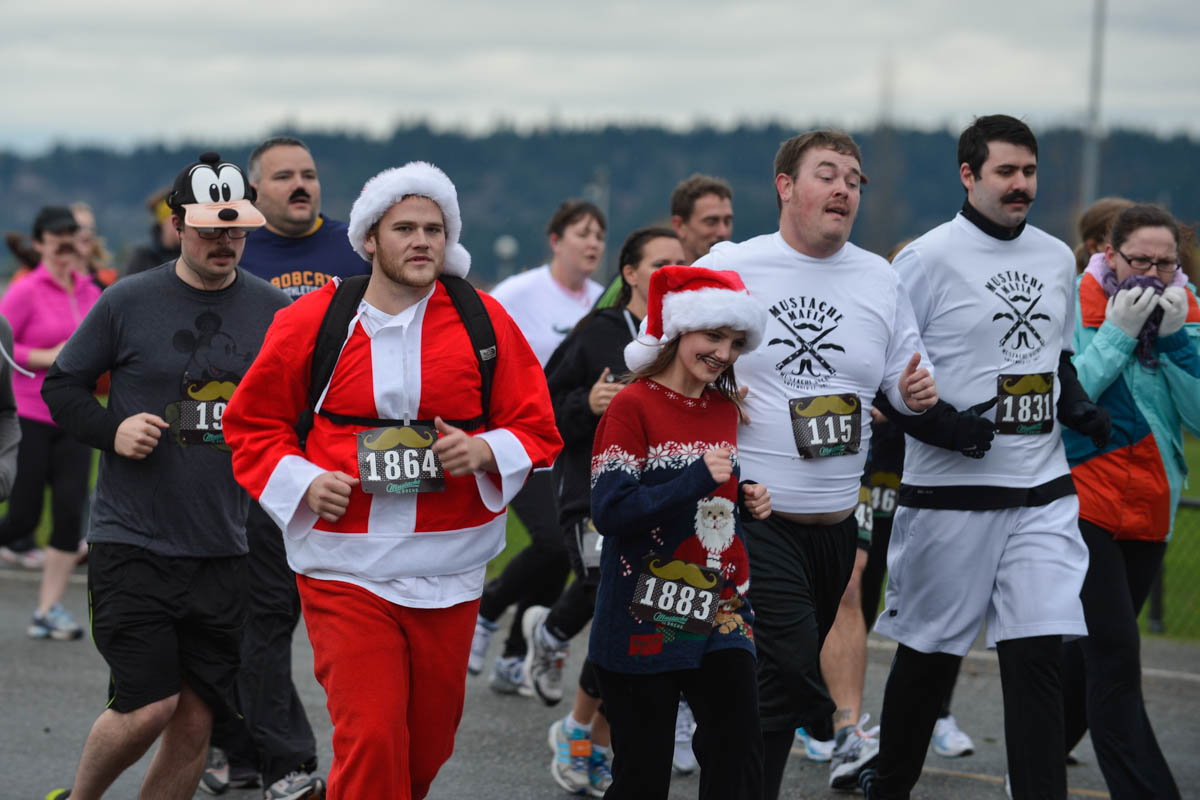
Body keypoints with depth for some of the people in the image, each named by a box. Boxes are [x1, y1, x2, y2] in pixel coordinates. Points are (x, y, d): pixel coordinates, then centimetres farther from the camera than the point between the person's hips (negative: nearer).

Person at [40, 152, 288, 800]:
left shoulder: (274, 310, 5)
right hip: (131, 543, -3)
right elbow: (60, 385, 7)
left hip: (221, 549, 3)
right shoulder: (126, 303, -3)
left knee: (196, 718, 3)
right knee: (150, 704, -11)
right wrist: (112, 428, -11)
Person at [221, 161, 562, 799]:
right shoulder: (312, 322, 0)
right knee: (370, 740, -13)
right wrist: (304, 482, -8)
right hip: (346, 569, -2)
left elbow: (536, 429, 8)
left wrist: (486, 451, -13)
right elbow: (251, 423, 9)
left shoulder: (483, 321, 3)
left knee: (429, 743, 11)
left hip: (449, 571, 2)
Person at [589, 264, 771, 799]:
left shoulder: (724, 408, 12)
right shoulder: (633, 406, -8)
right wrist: (697, 480, -21)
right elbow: (609, 513, -17)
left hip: (722, 615, 6)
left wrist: (746, 500, 4)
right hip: (647, 624, -6)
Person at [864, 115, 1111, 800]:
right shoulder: (928, 258, -7)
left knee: (1038, 656, -6)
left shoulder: (1056, 259, 12)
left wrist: (1078, 407, 5)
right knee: (929, 654, 8)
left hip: (1043, 492, 4)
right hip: (951, 492, -4)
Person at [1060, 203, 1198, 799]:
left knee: (1093, 654, 12)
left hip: (1149, 511, 5)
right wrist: (1117, 334, -18)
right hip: (1082, 500, -5)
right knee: (1115, 659, -13)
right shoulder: (1075, 308, -6)